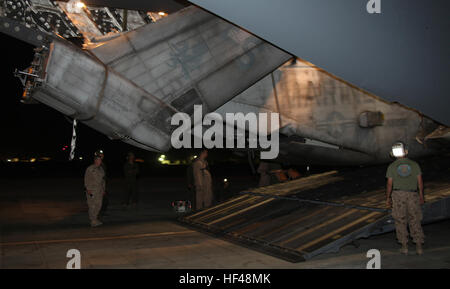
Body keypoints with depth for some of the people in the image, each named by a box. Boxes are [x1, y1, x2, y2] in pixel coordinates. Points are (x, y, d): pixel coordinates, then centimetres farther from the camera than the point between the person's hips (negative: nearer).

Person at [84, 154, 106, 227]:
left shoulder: (101, 169, 12)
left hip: (99, 190, 7)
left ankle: (95, 219, 19)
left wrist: (103, 189, 16)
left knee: (99, 205, 8)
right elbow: (87, 179, -9)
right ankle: (93, 221, -1)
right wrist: (88, 189, -15)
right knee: (93, 205, -6)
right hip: (92, 190, -7)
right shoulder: (90, 168, -8)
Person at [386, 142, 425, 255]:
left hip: (398, 195, -1)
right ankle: (419, 246, 4)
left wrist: (387, 198, 6)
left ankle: (404, 246, 5)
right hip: (412, 195, 1)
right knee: (415, 221, 9)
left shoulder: (392, 166, -2)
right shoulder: (414, 164, 2)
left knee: (400, 221, 7)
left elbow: (389, 184, -3)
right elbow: (420, 181, 3)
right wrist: (421, 196, 13)